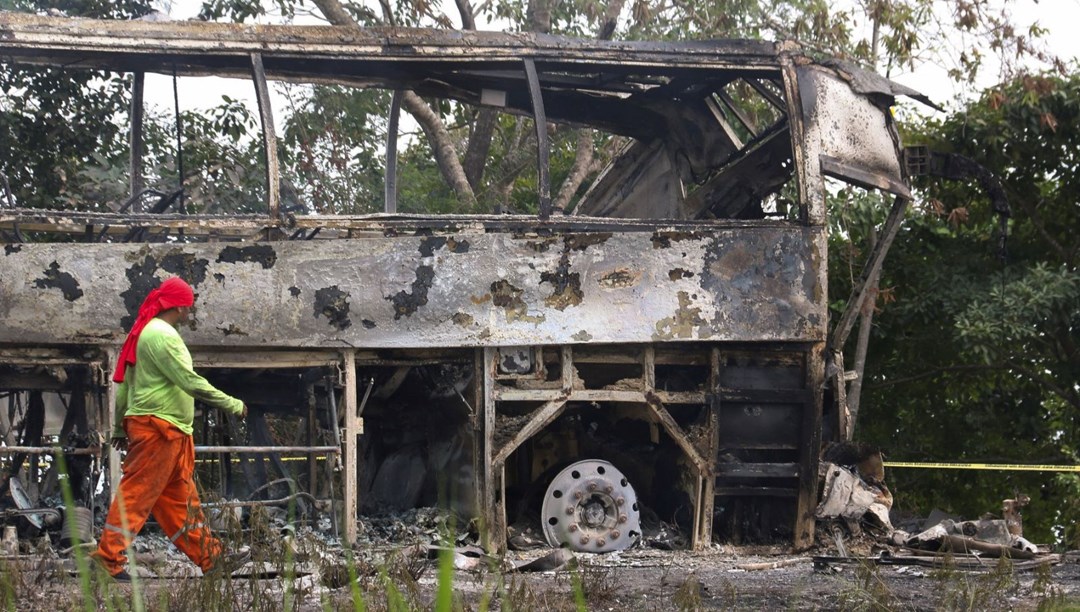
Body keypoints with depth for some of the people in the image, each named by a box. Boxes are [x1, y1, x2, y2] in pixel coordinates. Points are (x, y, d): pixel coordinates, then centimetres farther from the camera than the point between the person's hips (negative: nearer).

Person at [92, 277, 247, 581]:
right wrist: (232, 404, -11)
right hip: (159, 427, -11)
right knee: (137, 493, -8)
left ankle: (211, 558, 20)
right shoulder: (162, 335, -15)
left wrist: (120, 428, 22)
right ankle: (109, 559, -7)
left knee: (182, 497, 13)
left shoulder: (144, 332, 16)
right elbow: (190, 381, -19)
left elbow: (124, 382, 19)